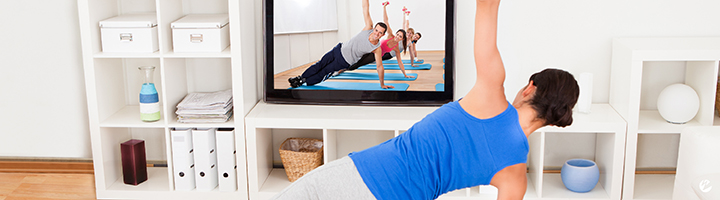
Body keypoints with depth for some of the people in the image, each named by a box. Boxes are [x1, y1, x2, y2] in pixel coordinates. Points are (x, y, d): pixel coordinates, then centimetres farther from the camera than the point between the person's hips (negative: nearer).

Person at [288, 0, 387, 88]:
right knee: (320, 65, 12)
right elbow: (365, 8, -22)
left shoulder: (377, 48, -22)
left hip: (344, 62, -2)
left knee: (325, 72, 7)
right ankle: (301, 77, 29)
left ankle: (305, 81, 27)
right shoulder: (369, 28, -19)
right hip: (340, 49, 2)